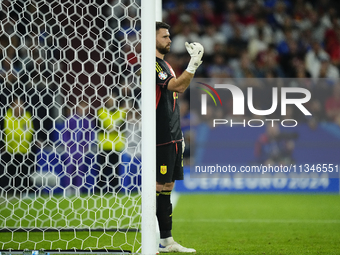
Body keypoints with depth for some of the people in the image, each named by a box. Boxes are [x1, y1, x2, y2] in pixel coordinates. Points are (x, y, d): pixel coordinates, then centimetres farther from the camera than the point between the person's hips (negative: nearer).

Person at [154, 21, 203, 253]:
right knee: (158, 188, -9)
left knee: (167, 187, 10)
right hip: (160, 139, -10)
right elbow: (178, 86, -24)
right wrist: (194, 63, -27)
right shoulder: (152, 64, -12)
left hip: (173, 138, 10)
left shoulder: (166, 65, 19)